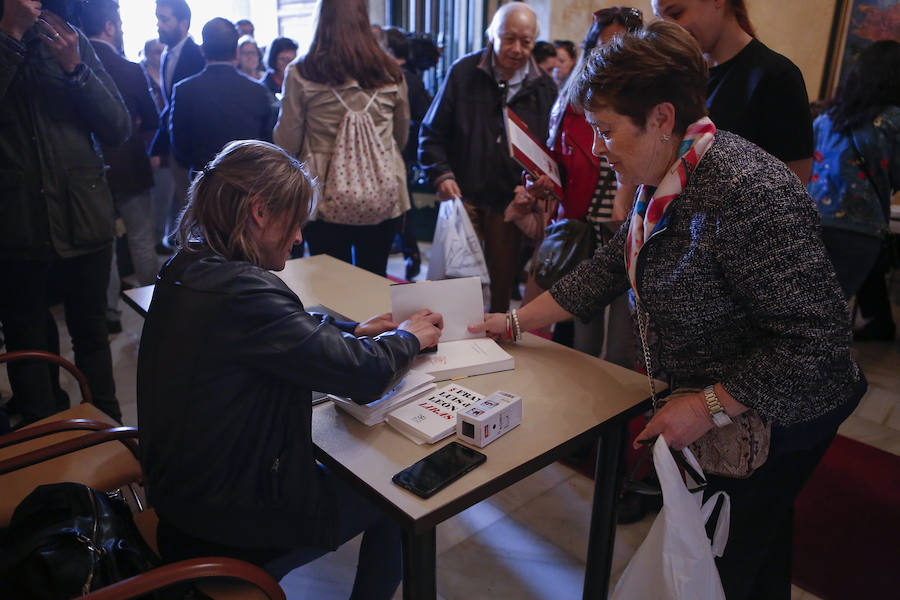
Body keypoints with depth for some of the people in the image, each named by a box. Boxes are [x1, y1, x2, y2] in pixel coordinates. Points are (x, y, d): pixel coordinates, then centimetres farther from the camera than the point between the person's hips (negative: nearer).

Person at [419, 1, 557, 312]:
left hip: (512, 201, 2)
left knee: (503, 280, 12)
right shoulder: (464, 72, -2)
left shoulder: (543, 85, 5)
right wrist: (441, 175, -13)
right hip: (463, 194, -2)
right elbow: (431, 133, 1)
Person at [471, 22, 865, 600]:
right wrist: (516, 322, 6)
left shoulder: (748, 192, -32)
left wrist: (710, 407, -25)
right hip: (715, 408, 8)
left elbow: (815, 336, -30)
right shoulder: (666, 181, -2)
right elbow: (611, 269, 6)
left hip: (773, 418, -8)